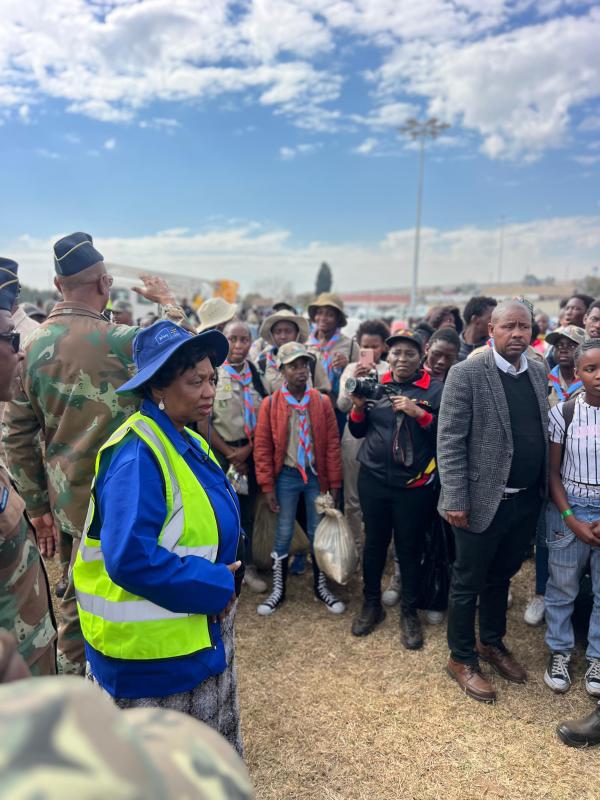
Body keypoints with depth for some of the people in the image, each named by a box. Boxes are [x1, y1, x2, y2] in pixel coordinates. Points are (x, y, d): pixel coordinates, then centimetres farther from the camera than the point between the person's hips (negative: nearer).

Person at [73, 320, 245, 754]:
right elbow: (130, 559, -33)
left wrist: (224, 578, -5)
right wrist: (217, 585, -23)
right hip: (153, 642, -8)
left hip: (202, 628, 9)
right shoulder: (137, 454, -26)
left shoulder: (189, 442, 3)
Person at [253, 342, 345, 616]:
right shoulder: (270, 404, -7)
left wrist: (334, 484, -1)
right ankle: (278, 589, 25)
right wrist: (267, 486, -7)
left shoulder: (322, 402, -3)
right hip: (286, 476, -1)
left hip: (316, 475, 1)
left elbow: (332, 444, -1)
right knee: (284, 533, 9)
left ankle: (321, 587, 30)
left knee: (319, 532, 12)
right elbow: (262, 447, -5)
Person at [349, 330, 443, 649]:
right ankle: (371, 604, 34)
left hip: (415, 485, -3)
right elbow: (357, 431, 10)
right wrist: (358, 406, -8)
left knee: (410, 548, 9)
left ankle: (409, 612, 28)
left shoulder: (435, 390, -3)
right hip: (373, 479, 3)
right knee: (374, 542, 15)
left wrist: (419, 413, -20)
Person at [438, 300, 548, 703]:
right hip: (484, 501, -6)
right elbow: (450, 440, -15)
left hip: (527, 501, 6)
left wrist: (543, 489, 8)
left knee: (501, 577, 23)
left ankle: (492, 643, 44)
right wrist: (455, 499, -17)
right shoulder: (466, 374, -14)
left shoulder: (538, 372, 6)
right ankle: (462, 658, 30)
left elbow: (544, 432, 11)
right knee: (468, 583, 10)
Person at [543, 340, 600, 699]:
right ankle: (560, 652, 33)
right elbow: (553, 471, -1)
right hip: (570, 510, 0)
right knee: (562, 587, 13)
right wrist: (571, 519, -8)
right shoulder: (563, 413, -6)